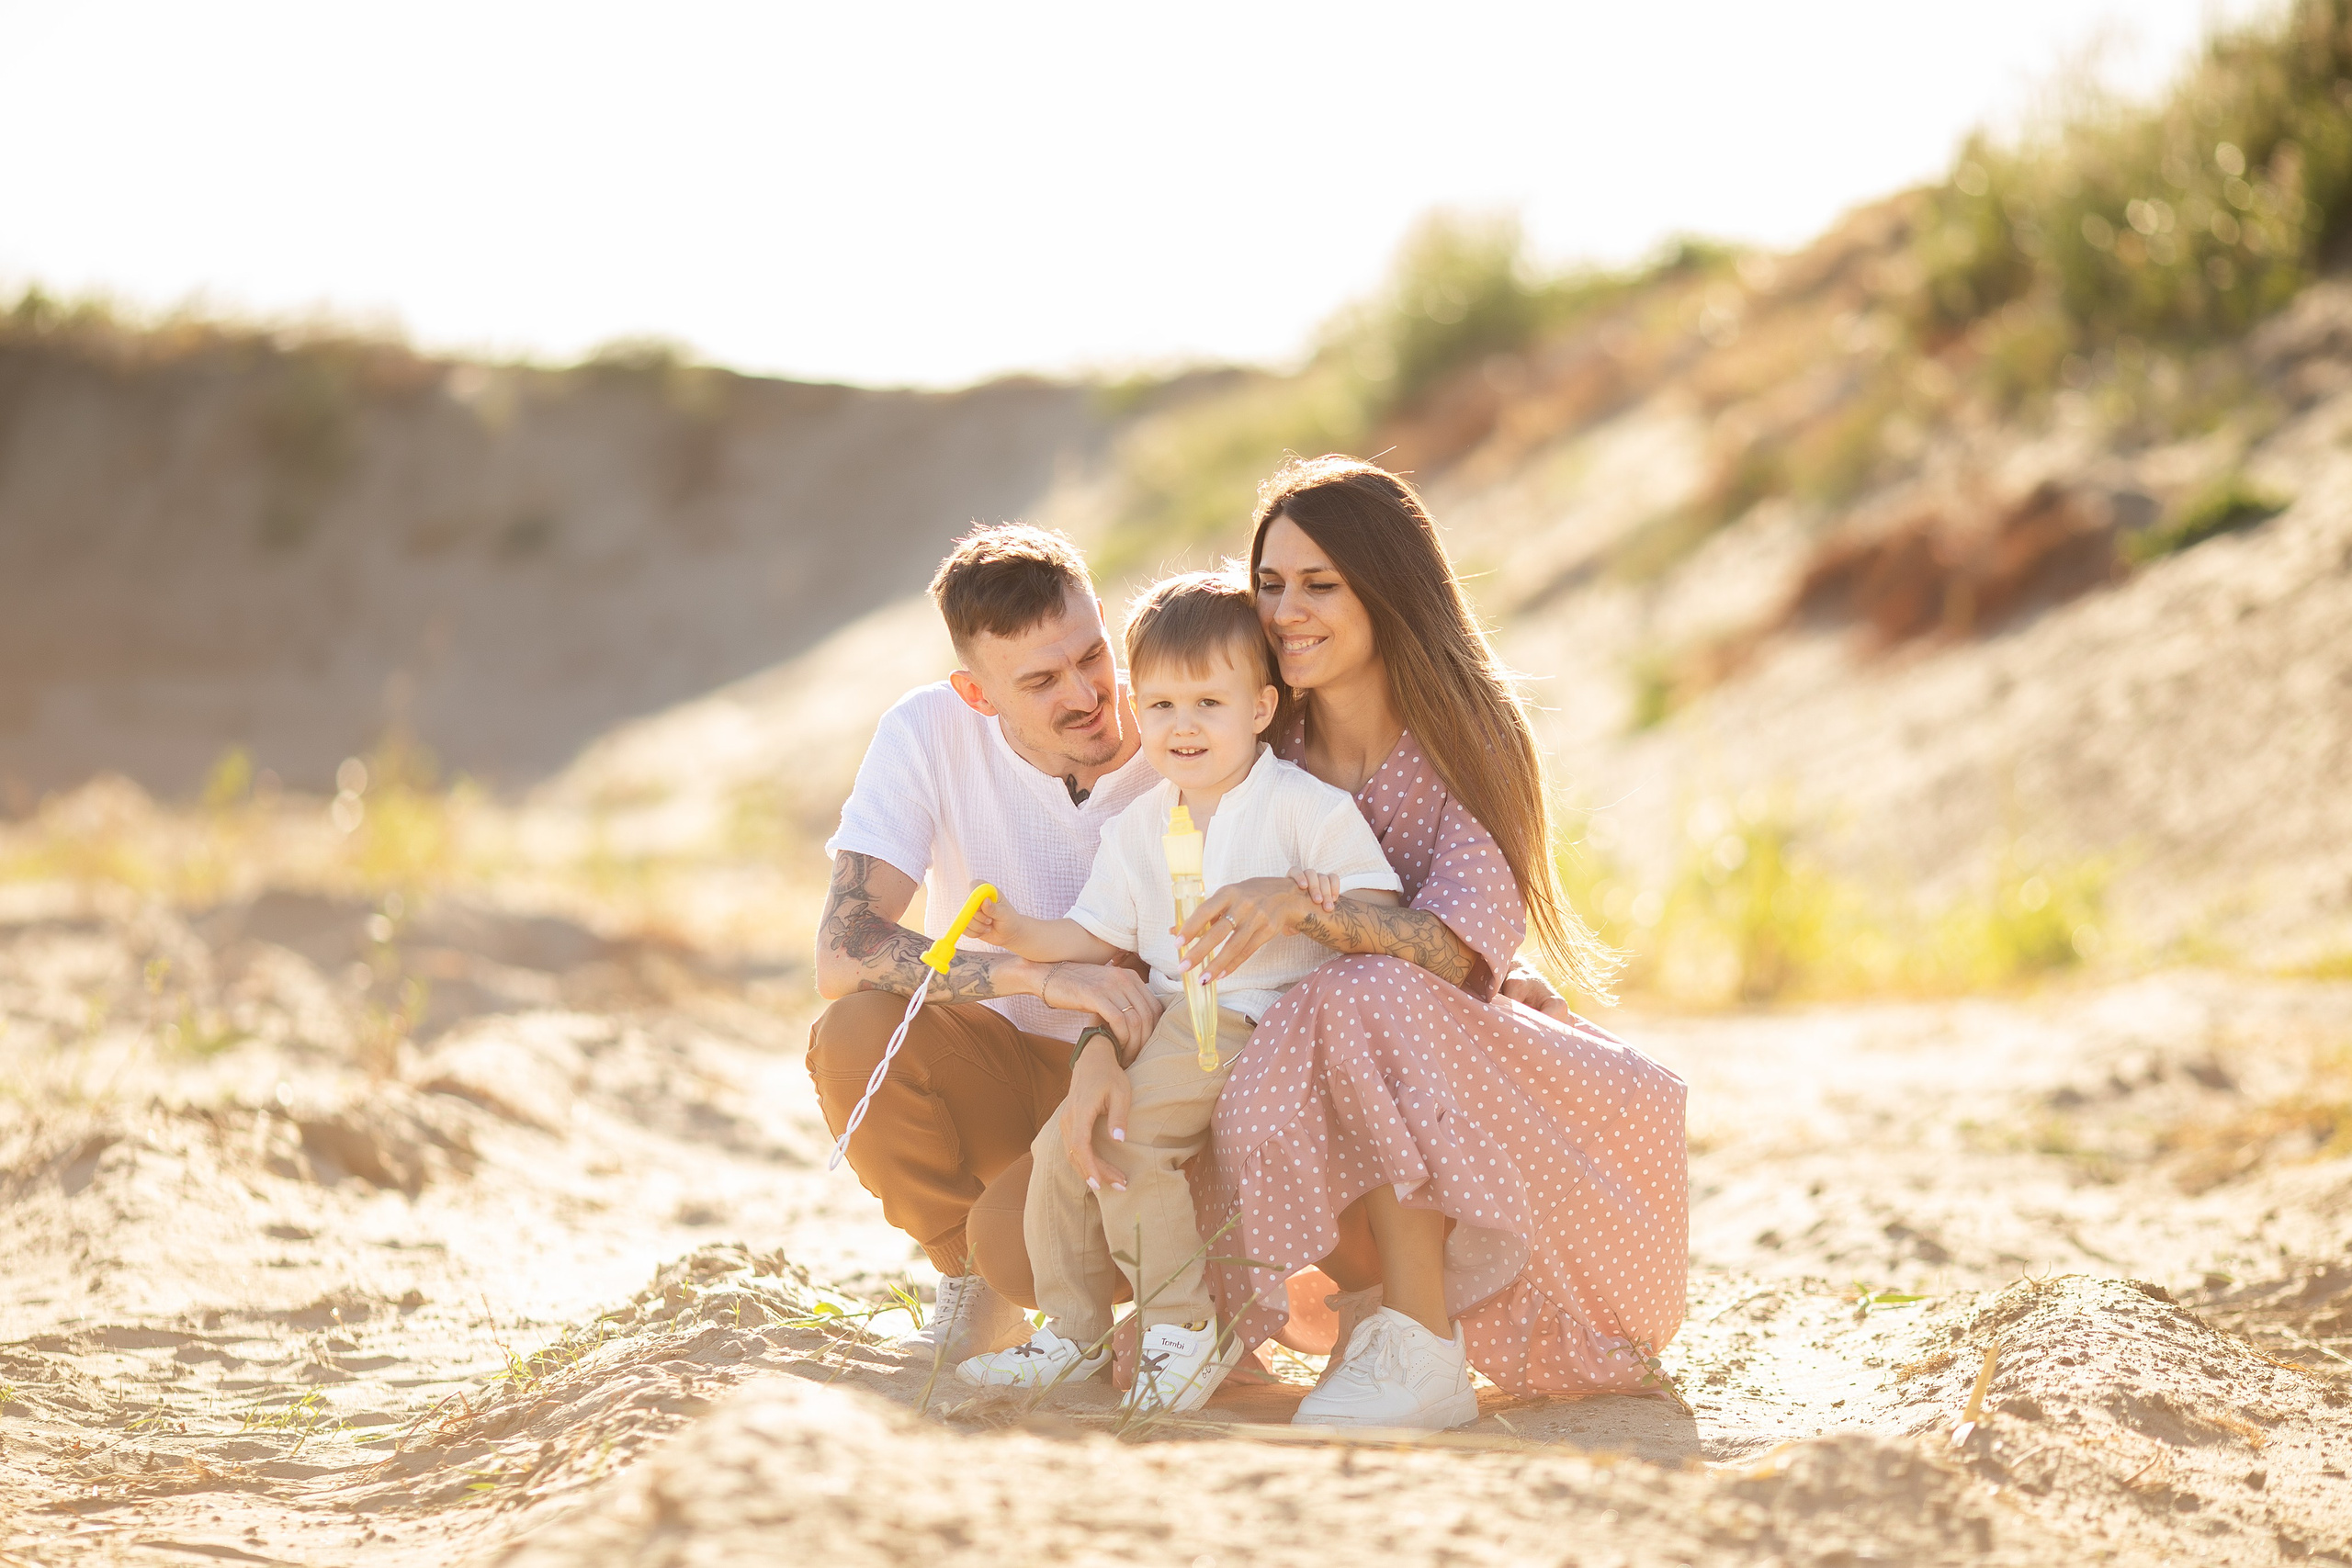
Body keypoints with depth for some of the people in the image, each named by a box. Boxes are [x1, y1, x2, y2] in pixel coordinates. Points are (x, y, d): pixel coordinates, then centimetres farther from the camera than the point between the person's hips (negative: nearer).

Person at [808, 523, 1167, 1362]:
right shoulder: (929, 734, -16)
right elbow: (843, 953, -25)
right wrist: (1045, 977, -37)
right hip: (1005, 1066, 2)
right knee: (854, 1035, -30)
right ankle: (975, 1291, -4)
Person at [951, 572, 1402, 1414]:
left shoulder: (1306, 806, -6)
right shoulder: (1136, 829, 12)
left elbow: (1377, 909, -10)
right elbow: (1095, 939, 15)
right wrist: (1018, 933, -1)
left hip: (1262, 1021, -7)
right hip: (1170, 1021, 7)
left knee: (1125, 1134, -22)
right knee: (1063, 1138, -7)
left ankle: (1185, 1325, -10)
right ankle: (1072, 1330, 7)